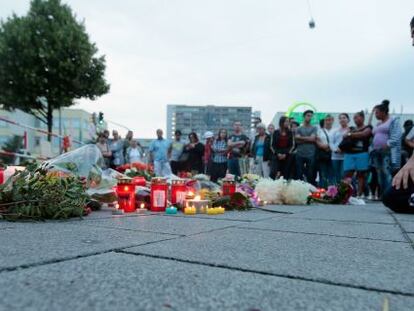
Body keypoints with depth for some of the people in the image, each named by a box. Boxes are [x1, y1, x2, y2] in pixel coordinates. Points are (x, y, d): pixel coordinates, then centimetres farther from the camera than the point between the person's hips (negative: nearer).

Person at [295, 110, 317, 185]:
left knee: (310, 174, 2)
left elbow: (313, 139, -7)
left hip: (311, 155, 0)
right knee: (299, 174, 3)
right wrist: (308, 139, -6)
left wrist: (301, 138, -3)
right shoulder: (299, 129, 9)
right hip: (300, 154, 1)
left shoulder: (314, 128, 8)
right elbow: (297, 140, -3)